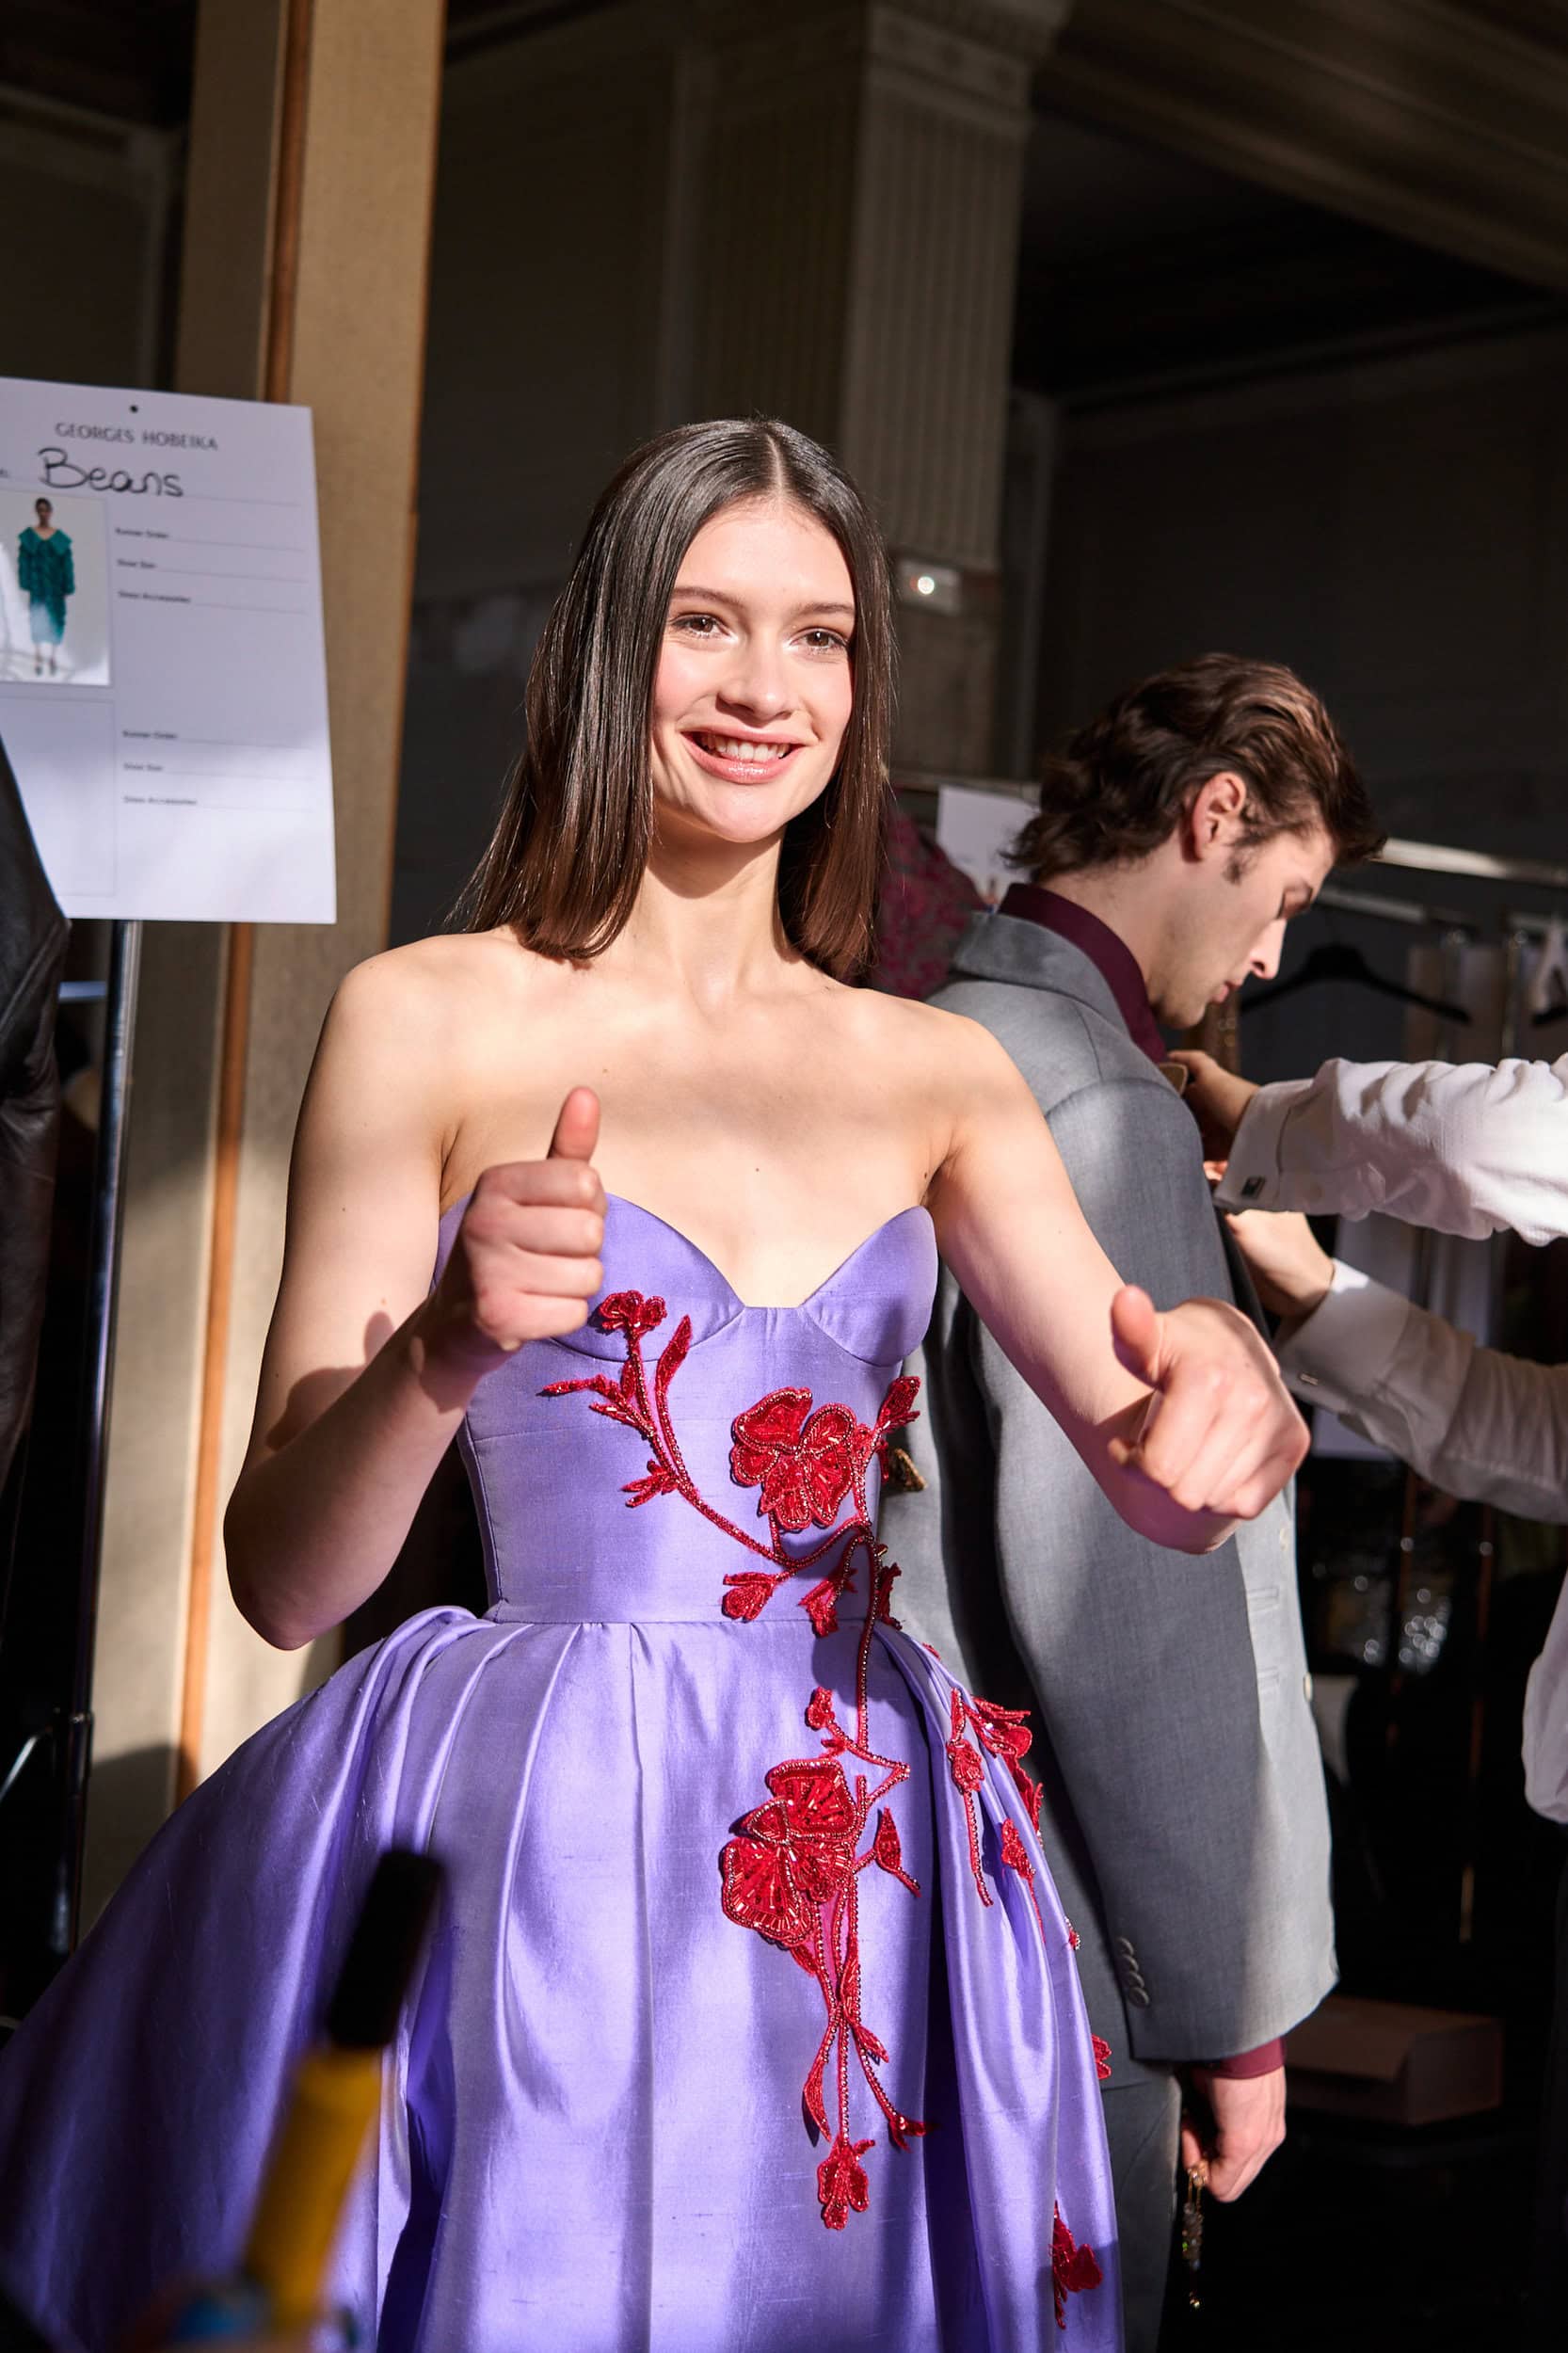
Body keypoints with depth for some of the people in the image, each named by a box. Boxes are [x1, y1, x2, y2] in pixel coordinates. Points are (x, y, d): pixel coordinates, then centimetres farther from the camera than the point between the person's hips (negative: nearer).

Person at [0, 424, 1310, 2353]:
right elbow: (281, 1578, -6)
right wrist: (445, 1354, -26)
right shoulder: (427, 1018, -5)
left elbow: (1155, 1484, 0)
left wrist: (1219, 1392, -23)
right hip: (519, 1837, -4)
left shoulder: (940, 1070, 6)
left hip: (865, 1845, 4)